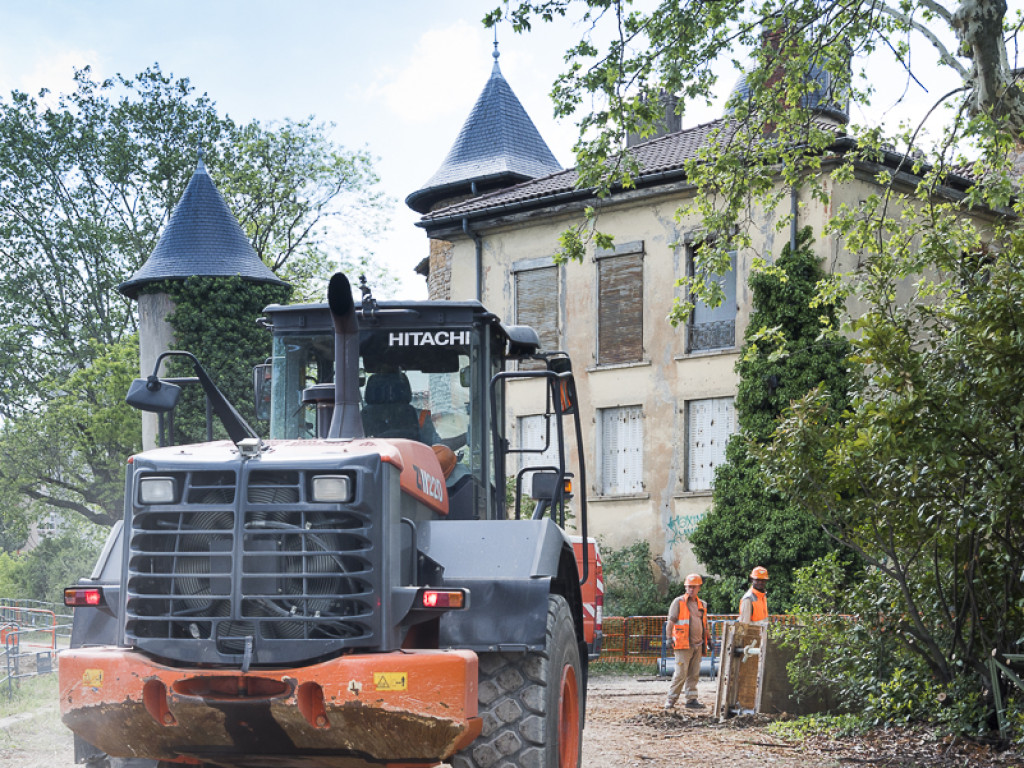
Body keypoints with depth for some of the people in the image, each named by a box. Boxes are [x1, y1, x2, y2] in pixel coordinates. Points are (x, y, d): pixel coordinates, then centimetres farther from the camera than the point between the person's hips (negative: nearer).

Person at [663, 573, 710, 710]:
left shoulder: (702, 604, 16)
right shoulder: (678, 602, -1)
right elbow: (671, 621, -4)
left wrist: (709, 639, 23)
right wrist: (669, 638, -11)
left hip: (698, 645, 6)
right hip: (683, 645, -6)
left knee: (694, 674, 6)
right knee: (681, 673, -9)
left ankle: (691, 699, 11)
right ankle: (671, 700, -1)